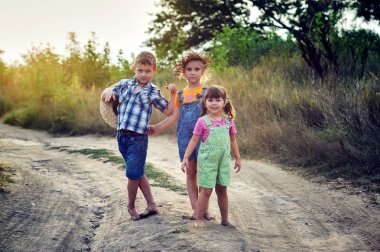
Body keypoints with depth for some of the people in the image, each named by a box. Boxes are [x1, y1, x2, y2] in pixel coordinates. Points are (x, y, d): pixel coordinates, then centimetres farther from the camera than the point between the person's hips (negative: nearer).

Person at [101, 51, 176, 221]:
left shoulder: (154, 92, 1)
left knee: (133, 174, 0)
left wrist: (173, 94, -4)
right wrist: (108, 92, -5)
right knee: (138, 173, 12)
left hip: (138, 138, -4)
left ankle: (131, 206, 22)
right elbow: (105, 95, 18)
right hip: (122, 136, 4)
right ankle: (151, 205, 23)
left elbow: (167, 111, 8)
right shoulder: (124, 84, 9)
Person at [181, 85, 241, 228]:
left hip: (224, 161, 3)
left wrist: (237, 159, 17)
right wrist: (185, 158, -8)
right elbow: (194, 141, -4)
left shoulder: (228, 120, 4)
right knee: (206, 190, -2)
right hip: (207, 161, -3)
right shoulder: (203, 121, -7)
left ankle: (225, 219, 22)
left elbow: (233, 141, 13)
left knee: (222, 190, 12)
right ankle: (199, 219, 9)